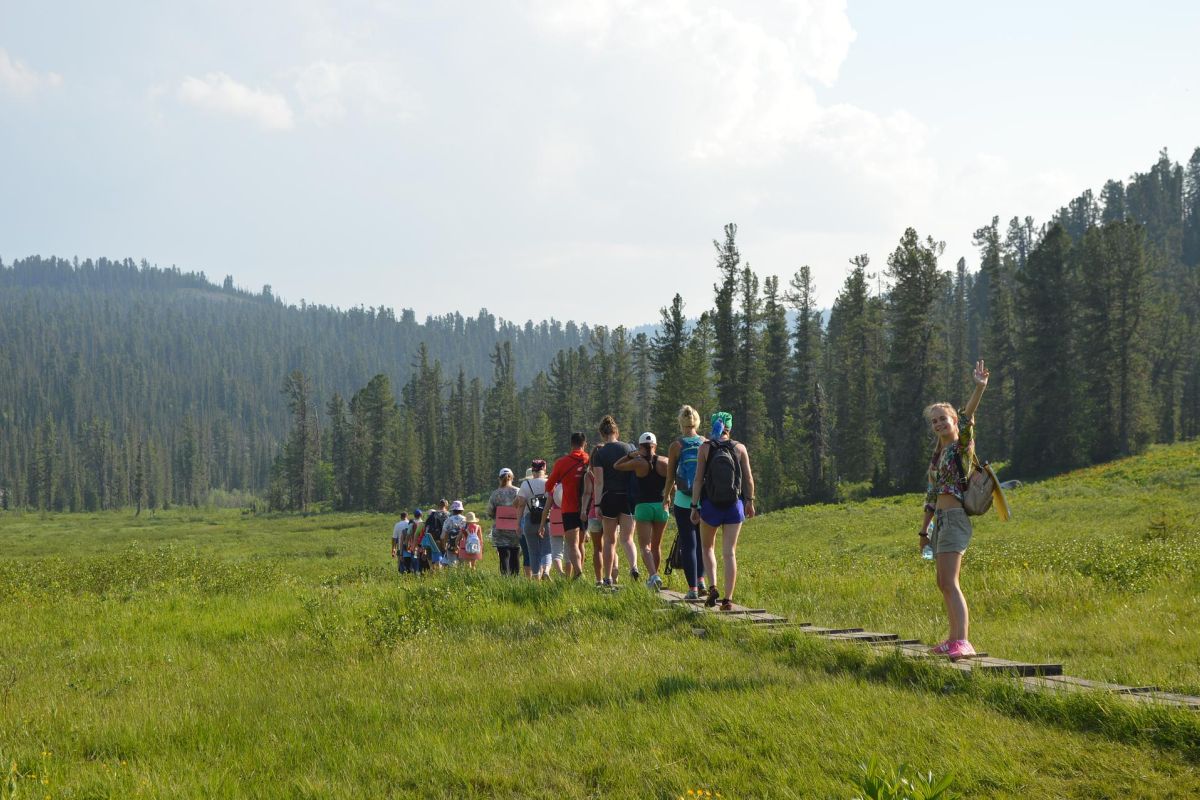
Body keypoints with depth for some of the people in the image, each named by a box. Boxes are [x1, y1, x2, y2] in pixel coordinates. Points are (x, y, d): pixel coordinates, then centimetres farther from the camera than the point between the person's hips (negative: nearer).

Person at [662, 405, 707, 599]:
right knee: (702, 542, 19)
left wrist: (666, 497, 15)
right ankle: (700, 579, 9)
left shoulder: (676, 446, -5)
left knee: (688, 544, 3)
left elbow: (670, 477, -1)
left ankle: (692, 588, 1)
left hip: (683, 501, -2)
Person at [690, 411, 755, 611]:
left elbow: (698, 480, -8)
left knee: (708, 547, 19)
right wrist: (749, 501, 12)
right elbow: (749, 478, 0)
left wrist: (694, 506, -3)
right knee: (730, 552, 3)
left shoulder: (705, 448, -5)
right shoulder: (740, 448, -1)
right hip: (734, 505, 1)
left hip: (710, 505, -1)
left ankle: (712, 587, 0)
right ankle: (728, 599, -3)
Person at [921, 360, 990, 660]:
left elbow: (967, 420, -24)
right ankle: (954, 639, 19)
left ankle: (962, 642, -22)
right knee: (944, 584, 12)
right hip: (941, 520, 9)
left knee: (949, 582, -17)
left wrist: (979, 388, -41)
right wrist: (924, 530, 23)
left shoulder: (962, 446, -4)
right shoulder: (937, 454, 18)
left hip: (955, 518, -9)